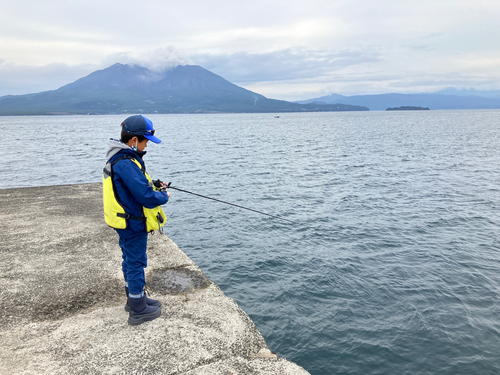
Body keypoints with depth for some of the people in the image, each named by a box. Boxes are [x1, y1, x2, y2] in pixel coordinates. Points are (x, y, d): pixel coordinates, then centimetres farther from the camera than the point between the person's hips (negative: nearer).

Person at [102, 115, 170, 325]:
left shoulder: (118, 158, 5)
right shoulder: (126, 164, -28)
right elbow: (147, 197, -30)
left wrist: (153, 185, 6)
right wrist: (164, 196, -11)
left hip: (126, 222, 10)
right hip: (133, 224, -10)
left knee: (130, 261, 22)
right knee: (136, 264, 3)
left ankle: (135, 298, 39)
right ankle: (138, 311, 18)